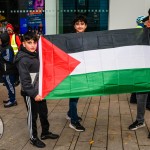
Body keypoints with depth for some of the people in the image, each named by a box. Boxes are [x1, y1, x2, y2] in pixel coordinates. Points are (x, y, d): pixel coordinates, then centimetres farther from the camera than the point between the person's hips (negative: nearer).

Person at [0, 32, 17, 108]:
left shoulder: (8, 48, -18)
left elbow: (9, 59, -24)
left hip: (9, 71, -10)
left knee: (10, 85, -2)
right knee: (8, 84, 18)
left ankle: (13, 101, 7)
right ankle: (11, 98, 30)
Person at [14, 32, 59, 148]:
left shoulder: (36, 55, 6)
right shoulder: (23, 60, -19)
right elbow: (25, 81, -22)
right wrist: (34, 94, -24)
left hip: (40, 90, 8)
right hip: (30, 93, -8)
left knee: (44, 112, 19)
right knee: (33, 115, 8)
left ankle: (45, 132, 38)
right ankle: (33, 138, 25)